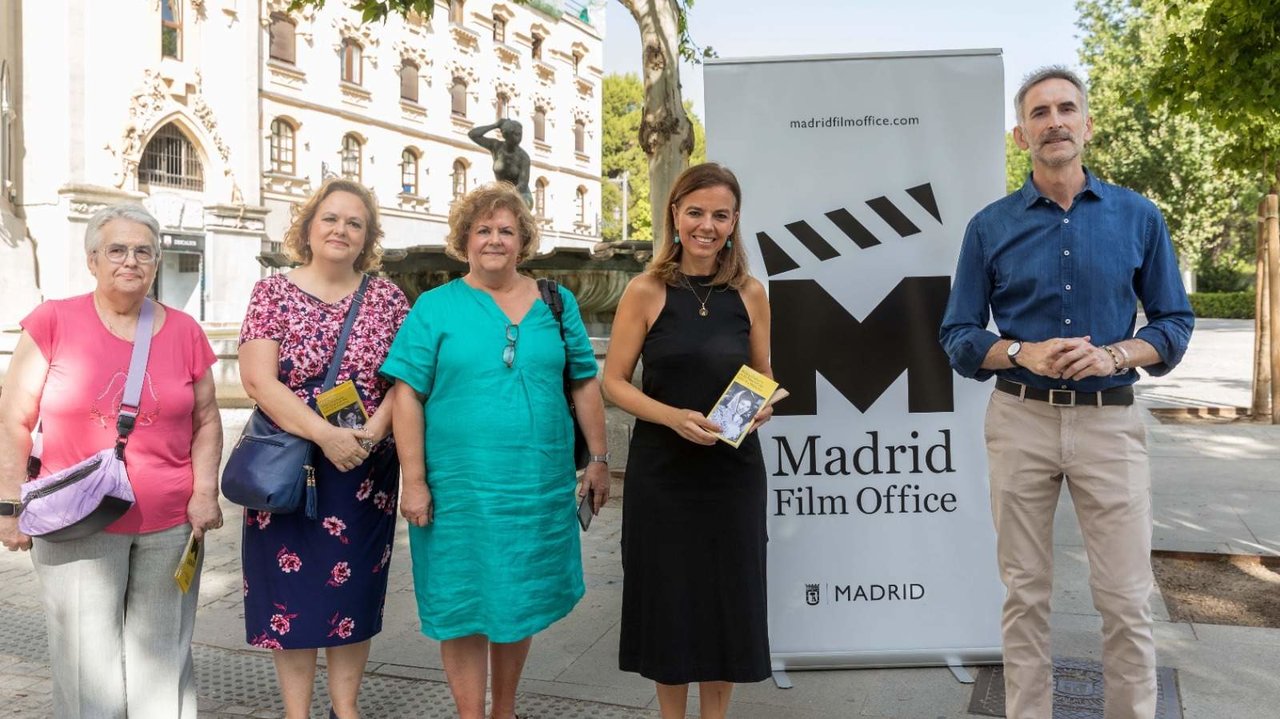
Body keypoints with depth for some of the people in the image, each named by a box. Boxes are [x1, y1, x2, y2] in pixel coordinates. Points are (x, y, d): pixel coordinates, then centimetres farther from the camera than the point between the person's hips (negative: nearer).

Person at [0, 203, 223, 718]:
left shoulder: (184, 331, 5)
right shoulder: (53, 322, -2)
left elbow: (205, 419, 10)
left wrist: (205, 491, 0)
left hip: (170, 525, 2)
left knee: (163, 660, 12)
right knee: (87, 666, 5)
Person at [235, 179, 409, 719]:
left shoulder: (386, 298, 3)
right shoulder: (272, 293, -2)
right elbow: (258, 380, -12)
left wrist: (373, 431, -18)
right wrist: (327, 435, -21)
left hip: (366, 468, 2)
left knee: (355, 585, 11)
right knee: (291, 585, 6)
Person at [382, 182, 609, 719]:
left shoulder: (555, 302, 7)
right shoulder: (435, 307, 1)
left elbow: (585, 385, 10)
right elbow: (407, 396, -4)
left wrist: (599, 459, 6)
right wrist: (414, 480, -10)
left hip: (539, 483, 2)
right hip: (459, 486, -2)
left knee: (522, 598, 14)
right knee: (464, 603, 6)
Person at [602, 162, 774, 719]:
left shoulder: (750, 294, 2)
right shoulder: (646, 291, -6)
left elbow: (764, 379, 11)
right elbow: (614, 381, -5)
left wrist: (759, 408, -11)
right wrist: (674, 417, -20)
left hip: (733, 469, 2)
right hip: (662, 469, -2)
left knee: (728, 595, 11)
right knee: (669, 595, 9)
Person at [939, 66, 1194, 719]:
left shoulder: (1138, 218, 6)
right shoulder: (991, 226, 4)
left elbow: (1174, 322, 8)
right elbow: (958, 337, 4)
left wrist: (1116, 355, -11)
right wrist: (1022, 355, -14)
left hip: (1111, 422, 0)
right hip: (1021, 420, 0)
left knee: (1126, 598, 3)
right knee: (1025, 594, 9)